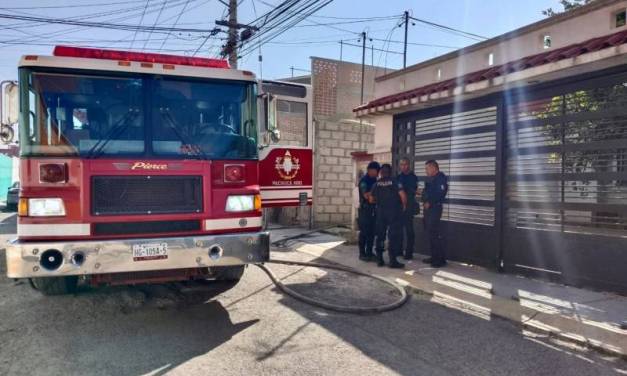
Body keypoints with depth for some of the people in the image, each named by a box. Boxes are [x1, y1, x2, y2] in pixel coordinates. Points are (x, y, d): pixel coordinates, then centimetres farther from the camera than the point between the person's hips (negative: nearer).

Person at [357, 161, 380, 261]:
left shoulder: (374, 180, 13)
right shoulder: (364, 180, -10)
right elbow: (366, 195, -19)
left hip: (373, 209, 7)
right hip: (365, 209, -7)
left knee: (372, 232, 8)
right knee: (364, 232, -3)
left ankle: (369, 252, 16)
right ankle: (362, 254, 4)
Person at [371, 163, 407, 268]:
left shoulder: (377, 183, 4)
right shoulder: (394, 181, -4)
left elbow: (371, 199, 6)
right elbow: (402, 195, -15)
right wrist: (404, 205, 2)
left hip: (380, 211, 3)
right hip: (393, 211, -3)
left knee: (380, 234, 11)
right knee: (393, 235, -1)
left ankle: (379, 259, 14)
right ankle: (392, 261, -2)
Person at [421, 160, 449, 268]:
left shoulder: (441, 178, -10)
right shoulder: (430, 179, 18)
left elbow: (440, 194, -20)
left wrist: (430, 203, -17)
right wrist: (425, 201, 3)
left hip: (435, 208, -9)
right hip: (428, 208, 9)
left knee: (434, 233, -10)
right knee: (430, 233, 11)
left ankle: (441, 259, -5)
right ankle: (434, 256, 18)